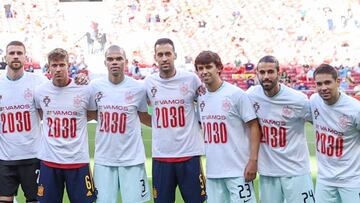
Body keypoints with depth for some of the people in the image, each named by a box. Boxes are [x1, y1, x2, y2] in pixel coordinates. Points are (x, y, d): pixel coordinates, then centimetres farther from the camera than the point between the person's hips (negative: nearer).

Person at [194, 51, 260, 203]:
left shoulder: (236, 94, -8)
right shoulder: (201, 98, 8)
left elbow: (254, 126, -8)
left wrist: (253, 160, -14)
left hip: (238, 171, -6)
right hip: (212, 171, 6)